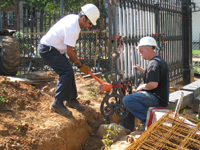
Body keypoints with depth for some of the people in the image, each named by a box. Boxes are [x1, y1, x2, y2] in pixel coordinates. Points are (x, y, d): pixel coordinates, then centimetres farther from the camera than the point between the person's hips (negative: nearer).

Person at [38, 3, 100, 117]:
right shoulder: (73, 28, -28)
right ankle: (57, 103, -17)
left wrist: (73, 50, 16)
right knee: (66, 72, -20)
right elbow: (69, 52, -22)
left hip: (53, 47, 10)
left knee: (69, 72, 11)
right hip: (48, 49, -10)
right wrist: (80, 65, -10)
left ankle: (71, 99, 23)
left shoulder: (73, 17, 2)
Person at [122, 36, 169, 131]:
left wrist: (141, 87, -10)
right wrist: (142, 70, 22)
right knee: (129, 99, 22)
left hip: (157, 99, -11)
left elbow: (153, 84, -28)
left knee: (127, 100, -24)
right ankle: (127, 129, 27)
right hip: (159, 97, 11)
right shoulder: (160, 60, 16)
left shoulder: (154, 63, -19)